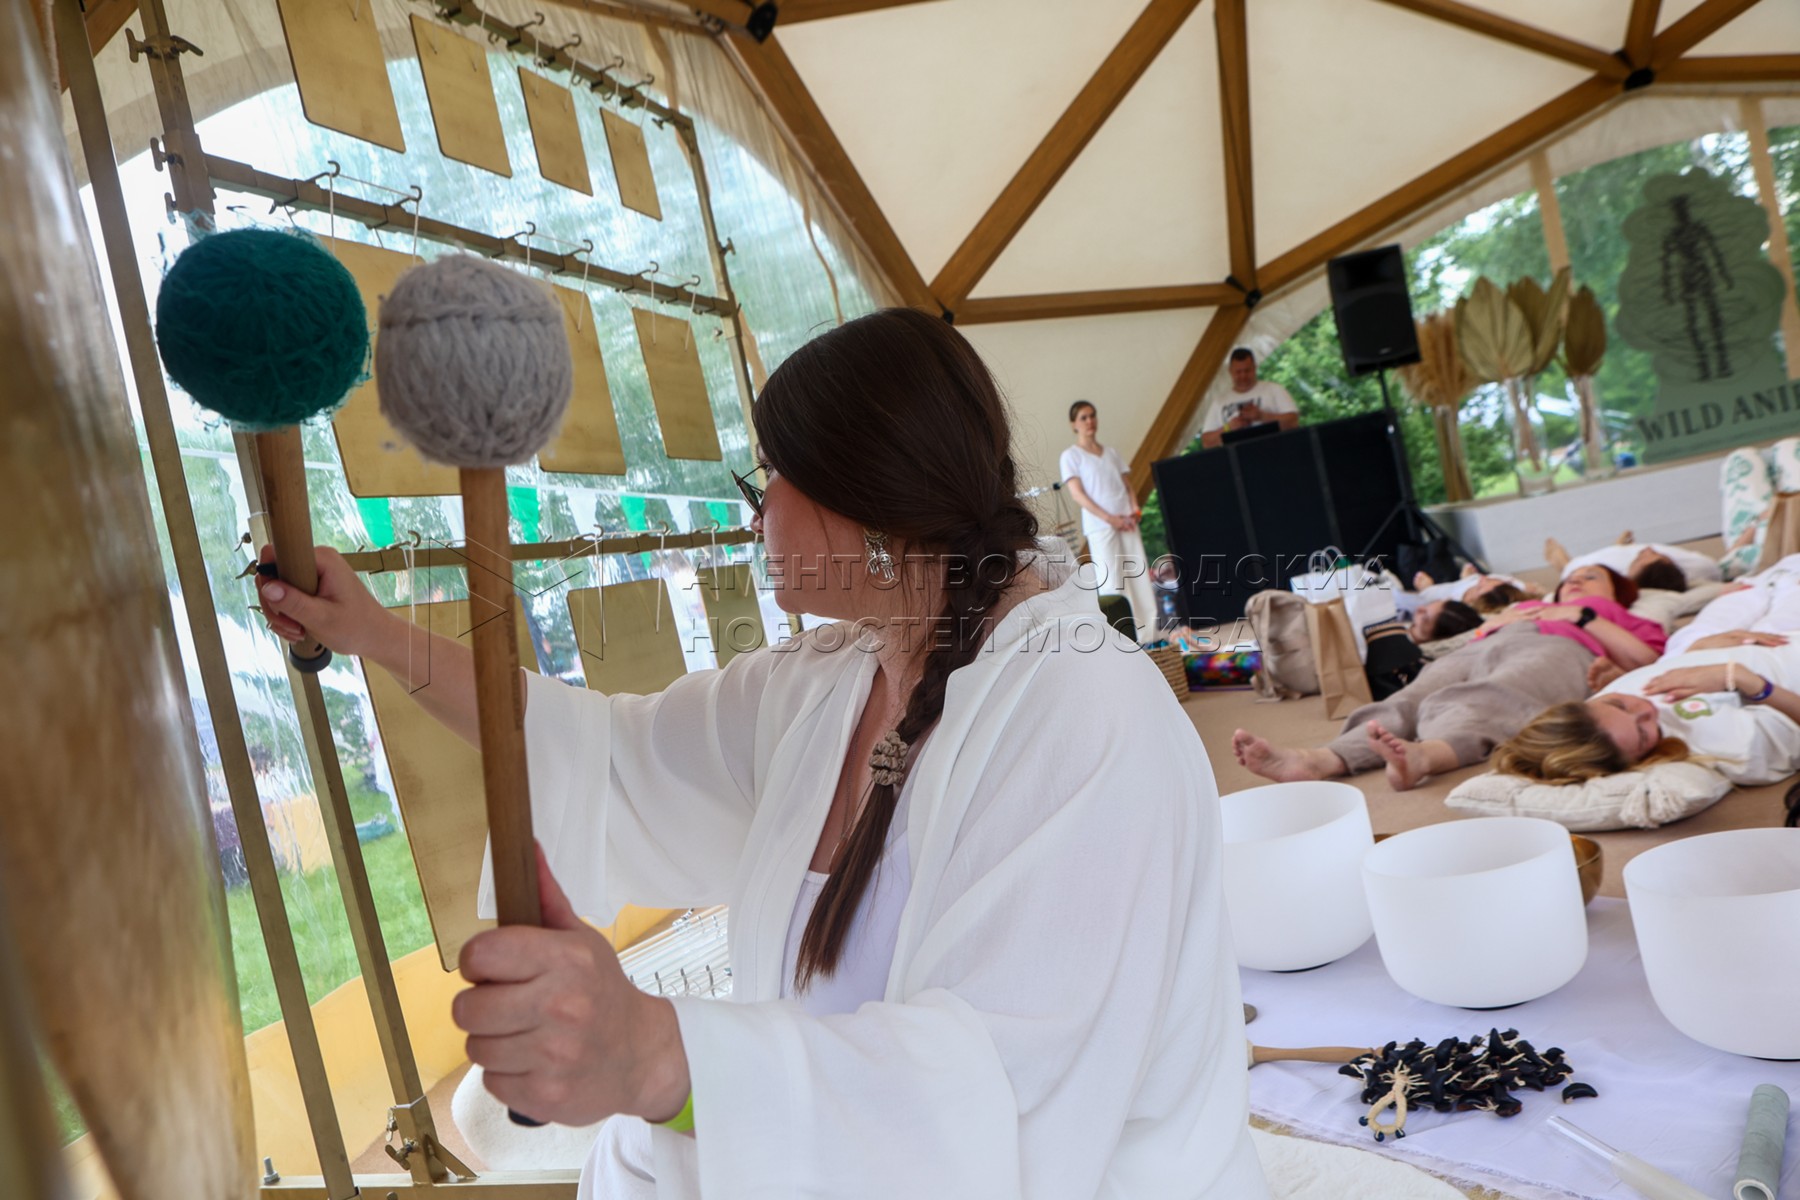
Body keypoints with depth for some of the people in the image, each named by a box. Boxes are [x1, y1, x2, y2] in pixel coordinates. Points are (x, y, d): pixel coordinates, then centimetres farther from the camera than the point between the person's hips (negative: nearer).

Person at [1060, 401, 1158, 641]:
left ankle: (1147, 636, 6)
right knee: (1112, 583, -8)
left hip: (1127, 522, 5)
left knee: (1140, 578, 2)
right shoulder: (1071, 455, 1)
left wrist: (1135, 510, -4)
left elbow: (1127, 486, 16)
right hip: (1099, 526, -5)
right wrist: (1109, 518, -16)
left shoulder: (1111, 452, 17)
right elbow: (1077, 494, -8)